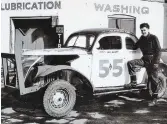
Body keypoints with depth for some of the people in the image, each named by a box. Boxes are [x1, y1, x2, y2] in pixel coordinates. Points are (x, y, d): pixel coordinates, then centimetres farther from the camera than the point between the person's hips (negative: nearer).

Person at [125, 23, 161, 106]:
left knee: (153, 79, -3)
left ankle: (154, 98, 6)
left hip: (152, 60, -6)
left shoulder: (153, 38, -8)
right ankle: (133, 83, -5)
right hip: (144, 59, 6)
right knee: (130, 63, -11)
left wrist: (156, 62, -16)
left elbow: (158, 51, -11)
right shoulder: (141, 38, 10)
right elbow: (135, 47, 26)